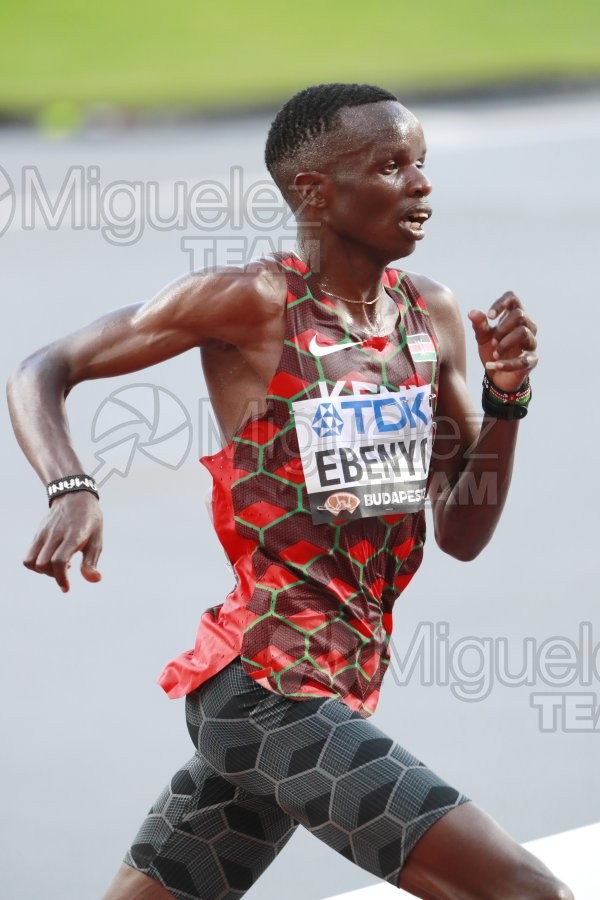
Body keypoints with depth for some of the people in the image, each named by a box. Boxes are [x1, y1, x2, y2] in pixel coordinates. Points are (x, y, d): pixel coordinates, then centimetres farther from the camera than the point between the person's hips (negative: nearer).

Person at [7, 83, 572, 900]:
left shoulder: (433, 318, 9)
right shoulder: (253, 303, -10)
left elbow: (463, 533, 14)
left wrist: (506, 397, -1)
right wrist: (73, 490, -23)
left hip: (341, 687, 8)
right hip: (270, 693, -8)